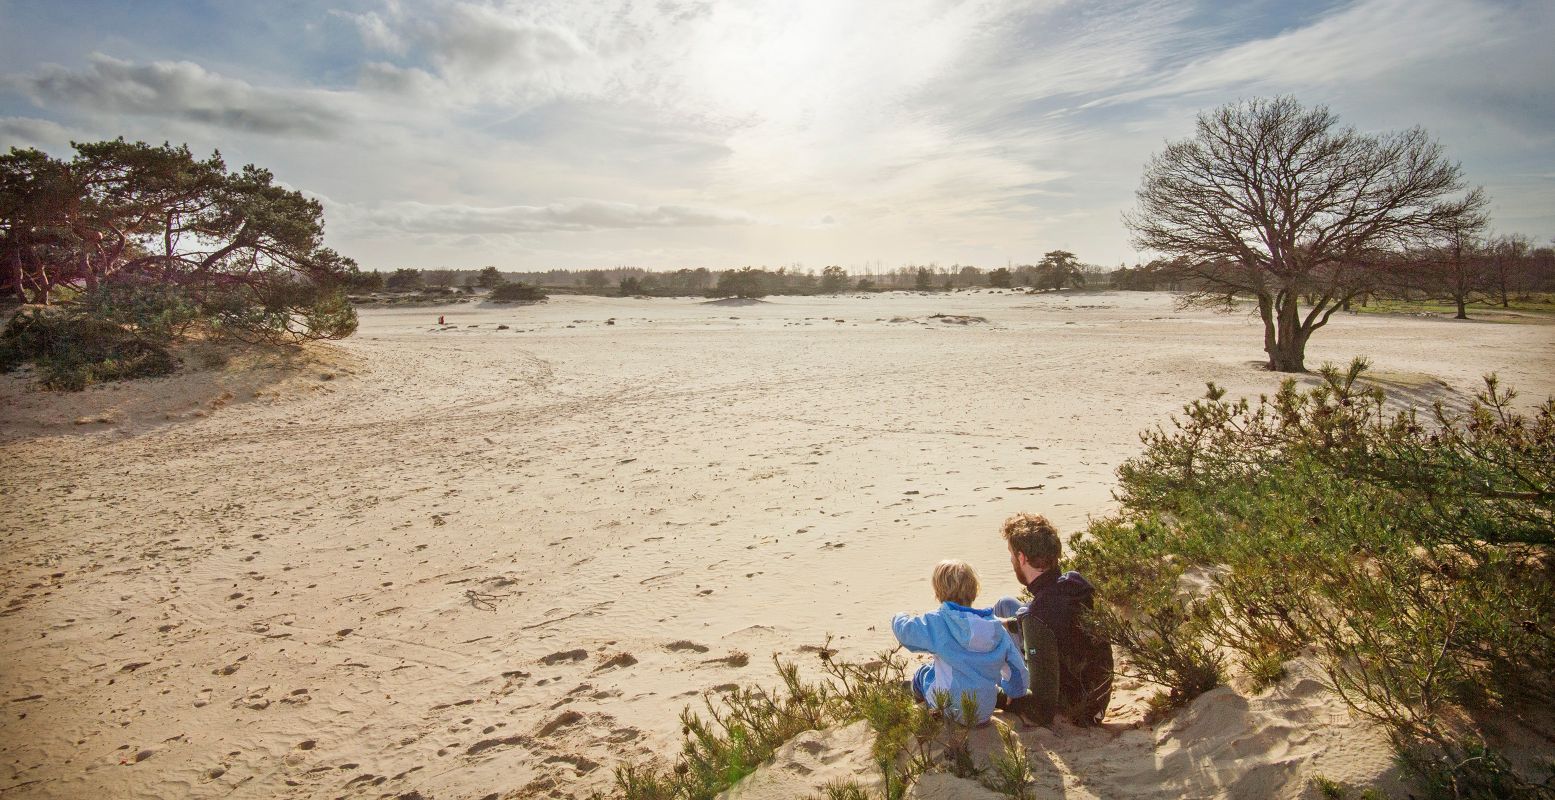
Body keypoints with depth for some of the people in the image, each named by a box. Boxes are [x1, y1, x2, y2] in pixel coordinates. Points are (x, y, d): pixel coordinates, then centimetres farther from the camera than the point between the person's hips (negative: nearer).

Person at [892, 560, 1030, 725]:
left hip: (952, 712, -3)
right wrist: (1010, 691, 21)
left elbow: (902, 628, -11)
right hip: (985, 713, 4)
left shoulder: (936, 623, -19)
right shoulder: (996, 628, -6)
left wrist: (901, 617, 13)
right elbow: (1017, 669, 1)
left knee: (922, 673, 23)